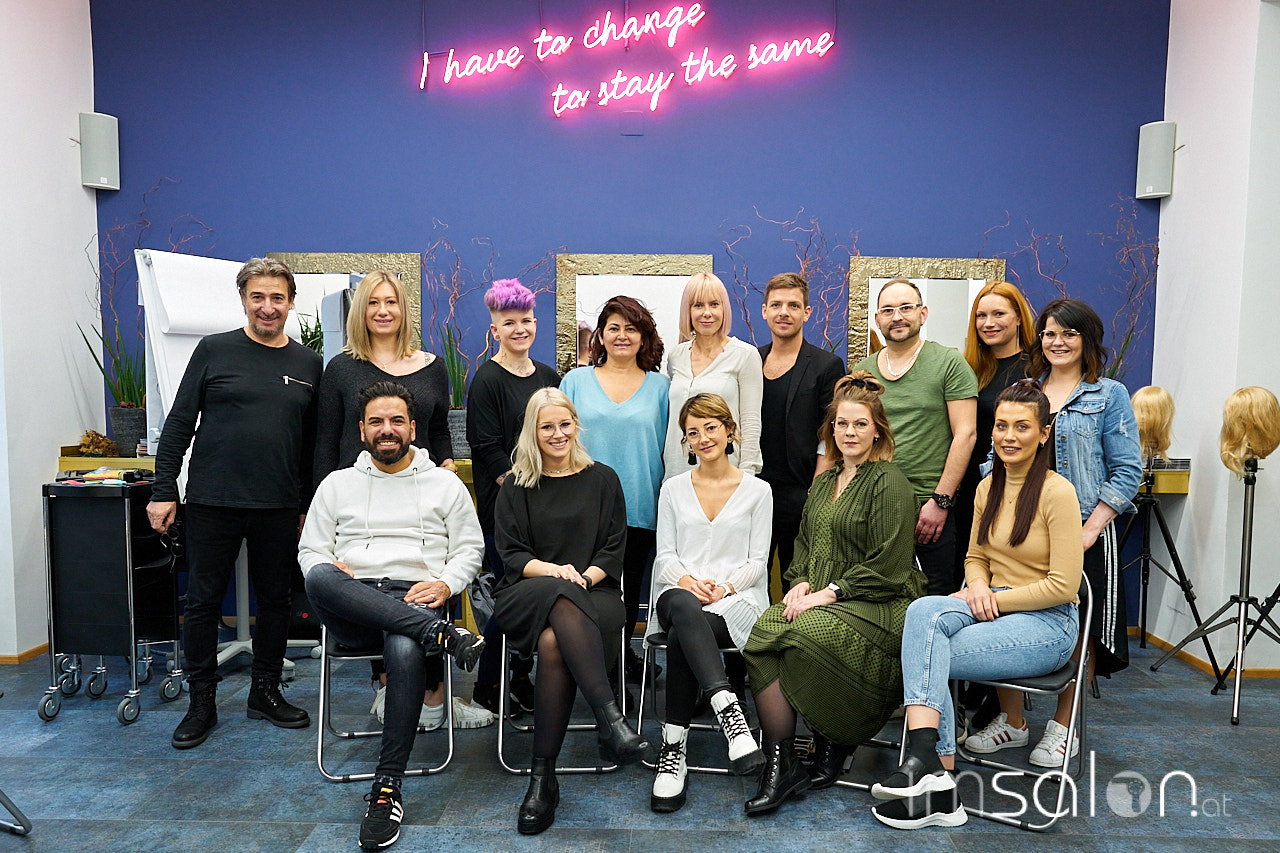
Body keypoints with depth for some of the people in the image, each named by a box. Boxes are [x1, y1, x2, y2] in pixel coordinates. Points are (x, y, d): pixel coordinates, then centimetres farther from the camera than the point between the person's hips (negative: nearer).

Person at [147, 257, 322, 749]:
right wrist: (163, 490, -4)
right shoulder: (215, 350, 1)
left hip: (279, 506, 2)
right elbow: (179, 423, 1)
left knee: (275, 600, 11)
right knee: (204, 602, 6)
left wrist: (307, 504, 9)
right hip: (213, 504, -2)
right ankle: (202, 703, 21)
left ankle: (265, 693, 27)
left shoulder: (307, 363, 7)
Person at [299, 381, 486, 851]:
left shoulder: (445, 483, 16)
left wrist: (445, 584, -8)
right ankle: (440, 634, -38)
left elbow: (470, 548, 13)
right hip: (352, 610, 2)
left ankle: (387, 788, -25)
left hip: (417, 598, -1)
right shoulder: (338, 484, 20)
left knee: (405, 651, -37)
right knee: (320, 578, -35)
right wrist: (328, 569, -8)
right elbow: (310, 551, 17)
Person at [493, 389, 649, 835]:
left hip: (594, 592, 0)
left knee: (553, 644, -34)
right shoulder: (516, 487, 15)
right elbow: (511, 554, 5)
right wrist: (554, 571, -13)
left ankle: (543, 776, -29)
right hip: (528, 594, 0)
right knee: (562, 600, -38)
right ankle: (611, 718, -46)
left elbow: (614, 551, 9)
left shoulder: (602, 479, 15)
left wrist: (585, 576, -11)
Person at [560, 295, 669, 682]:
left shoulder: (659, 386, 9)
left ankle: (621, 656, 25)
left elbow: (668, 447, 11)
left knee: (629, 589, 8)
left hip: (639, 508, 1)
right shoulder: (576, 380, 8)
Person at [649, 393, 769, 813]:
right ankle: (730, 714, -50)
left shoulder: (757, 491, 11)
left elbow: (756, 561, 6)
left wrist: (725, 586, -13)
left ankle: (674, 748, -29)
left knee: (681, 638, -34)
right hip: (681, 591, 1)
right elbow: (665, 554, 12)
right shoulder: (673, 489, 17)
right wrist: (687, 581, -10)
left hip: (736, 599, -1)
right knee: (684, 607, -39)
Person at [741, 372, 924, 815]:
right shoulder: (823, 483, 20)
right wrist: (800, 583, 2)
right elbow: (804, 542, 23)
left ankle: (833, 744, -5)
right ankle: (779, 762, -18)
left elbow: (886, 566, -12)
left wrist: (828, 593, -16)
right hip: (821, 600, 6)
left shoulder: (890, 484, -5)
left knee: (800, 637, -33)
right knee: (762, 631, -24)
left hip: (878, 606, -6)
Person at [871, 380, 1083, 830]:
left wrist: (994, 598, -13)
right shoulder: (988, 487, 10)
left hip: (1047, 623, -6)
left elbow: (1062, 586, -12)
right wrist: (978, 586, -2)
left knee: (925, 655, -25)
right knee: (924, 610, -27)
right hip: (993, 608, 6)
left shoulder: (1057, 492, -11)